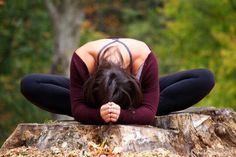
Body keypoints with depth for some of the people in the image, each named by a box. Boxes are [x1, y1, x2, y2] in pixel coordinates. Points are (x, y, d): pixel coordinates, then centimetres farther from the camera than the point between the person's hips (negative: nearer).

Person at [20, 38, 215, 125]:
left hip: (135, 100, -1)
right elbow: (77, 107, -34)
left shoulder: (144, 59, -38)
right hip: (92, 96, 1)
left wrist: (122, 115, -57)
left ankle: (130, 111, -28)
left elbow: (149, 111, -37)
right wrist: (99, 114, -55)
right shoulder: (82, 59, -37)